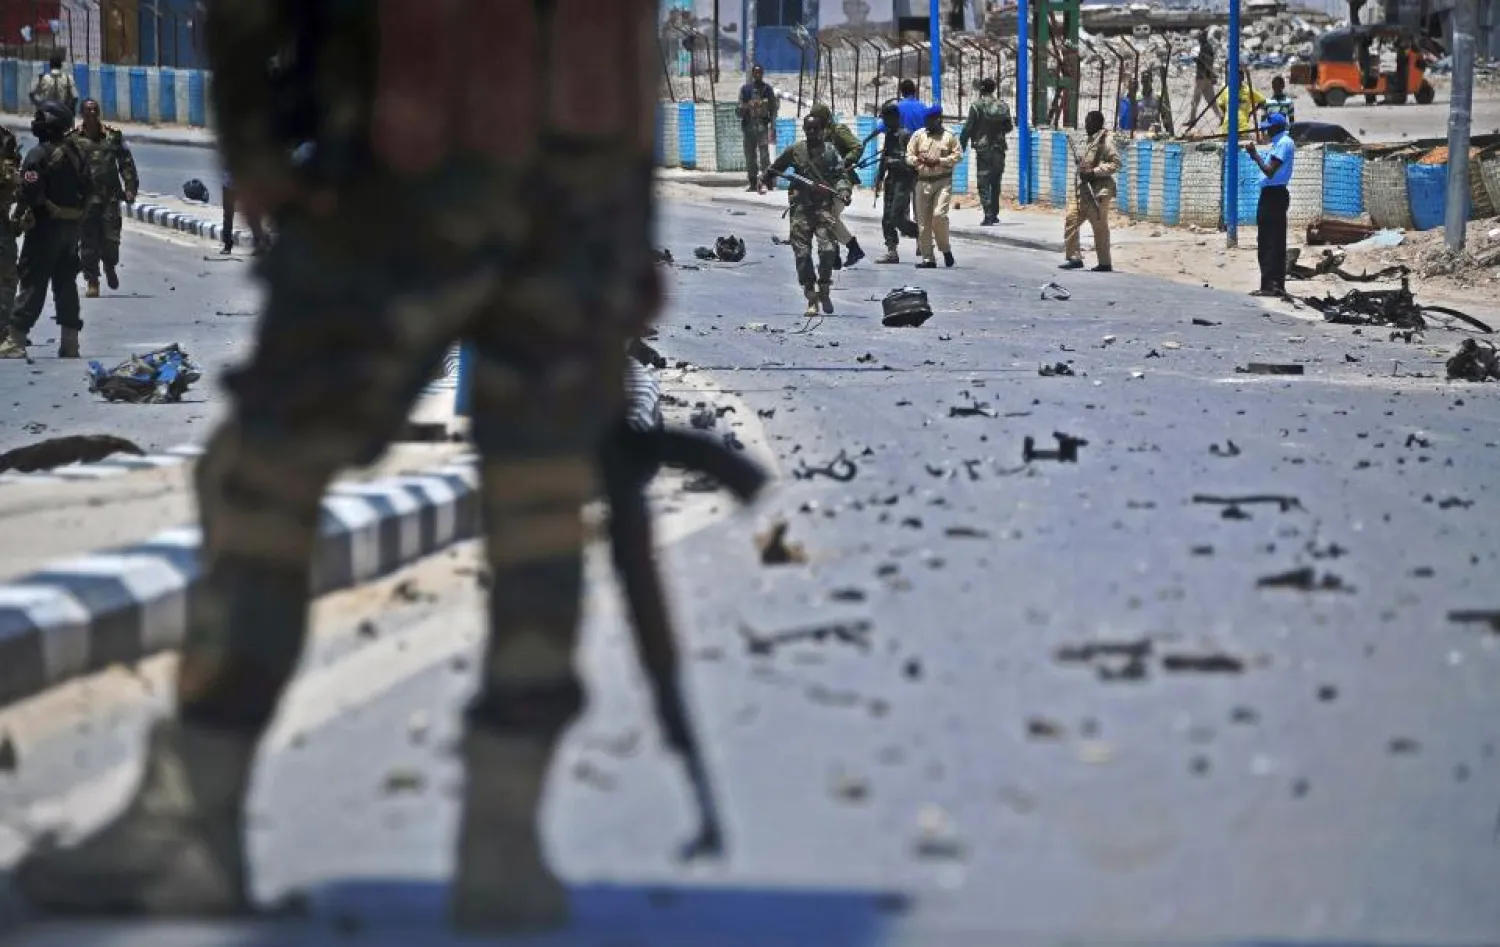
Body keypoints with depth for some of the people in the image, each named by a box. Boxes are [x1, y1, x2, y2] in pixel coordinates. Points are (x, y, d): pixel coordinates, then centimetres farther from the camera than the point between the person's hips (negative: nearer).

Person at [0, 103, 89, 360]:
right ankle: (70, 341, 12)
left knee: (33, 283, -5)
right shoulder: (77, 154, 9)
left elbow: (30, 193, -22)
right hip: (72, 227, 7)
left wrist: (21, 213, -6)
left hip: (45, 226, -7)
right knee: (66, 283, 12)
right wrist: (77, 214, 15)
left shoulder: (39, 155, -15)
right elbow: (87, 191, 11)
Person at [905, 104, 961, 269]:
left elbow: (958, 155, -1)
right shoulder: (918, 136, 11)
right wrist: (919, 160, -12)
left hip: (943, 181, -3)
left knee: (939, 215, -19)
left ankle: (945, 249, 3)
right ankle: (927, 258, 7)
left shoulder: (949, 137, 5)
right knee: (923, 221, 1)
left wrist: (939, 161, -12)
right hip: (923, 181, 3)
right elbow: (909, 156, 9)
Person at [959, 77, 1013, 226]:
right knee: (995, 183, 16)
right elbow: (1009, 126, 11)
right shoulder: (1003, 106, 4)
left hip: (983, 148, -4)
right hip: (999, 149, 4)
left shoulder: (977, 106, -8)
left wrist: (962, 145, 2)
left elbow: (968, 128, -9)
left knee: (984, 183, -3)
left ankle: (988, 216, -12)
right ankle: (995, 214, 19)